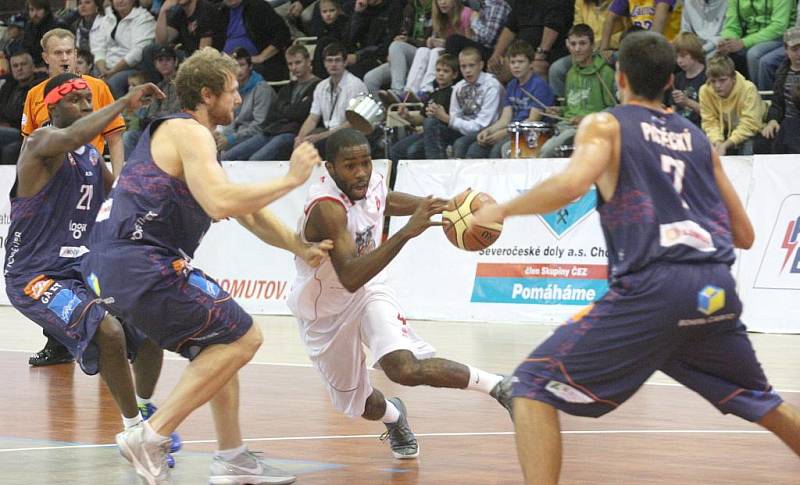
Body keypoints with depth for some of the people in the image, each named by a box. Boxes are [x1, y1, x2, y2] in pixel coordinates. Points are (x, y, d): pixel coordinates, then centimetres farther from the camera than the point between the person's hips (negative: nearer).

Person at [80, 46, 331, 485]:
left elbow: (247, 212, 29)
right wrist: (290, 179, -13)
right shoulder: (189, 133, -7)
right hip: (139, 265, -11)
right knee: (242, 338, -7)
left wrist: (301, 248, 18)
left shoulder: (173, 133, 26)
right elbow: (221, 202, -24)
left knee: (220, 344, 22)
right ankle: (150, 436, -11)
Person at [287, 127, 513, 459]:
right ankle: (393, 417, 47)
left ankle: (498, 386, -14)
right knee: (362, 406, 12)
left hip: (368, 291, 3)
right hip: (324, 313, -3)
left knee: (405, 369, -26)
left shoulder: (374, 185, -13)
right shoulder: (326, 207, -35)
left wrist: (447, 206, 2)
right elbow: (350, 278, -47)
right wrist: (407, 232, -52)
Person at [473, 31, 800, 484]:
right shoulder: (699, 138, 23)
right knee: (761, 401, 29)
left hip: (652, 286, -5)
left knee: (534, 386, 3)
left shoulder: (605, 125, 9)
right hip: (716, 289, 5)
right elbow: (744, 235, 23)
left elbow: (573, 182, -13)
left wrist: (502, 209, 1)